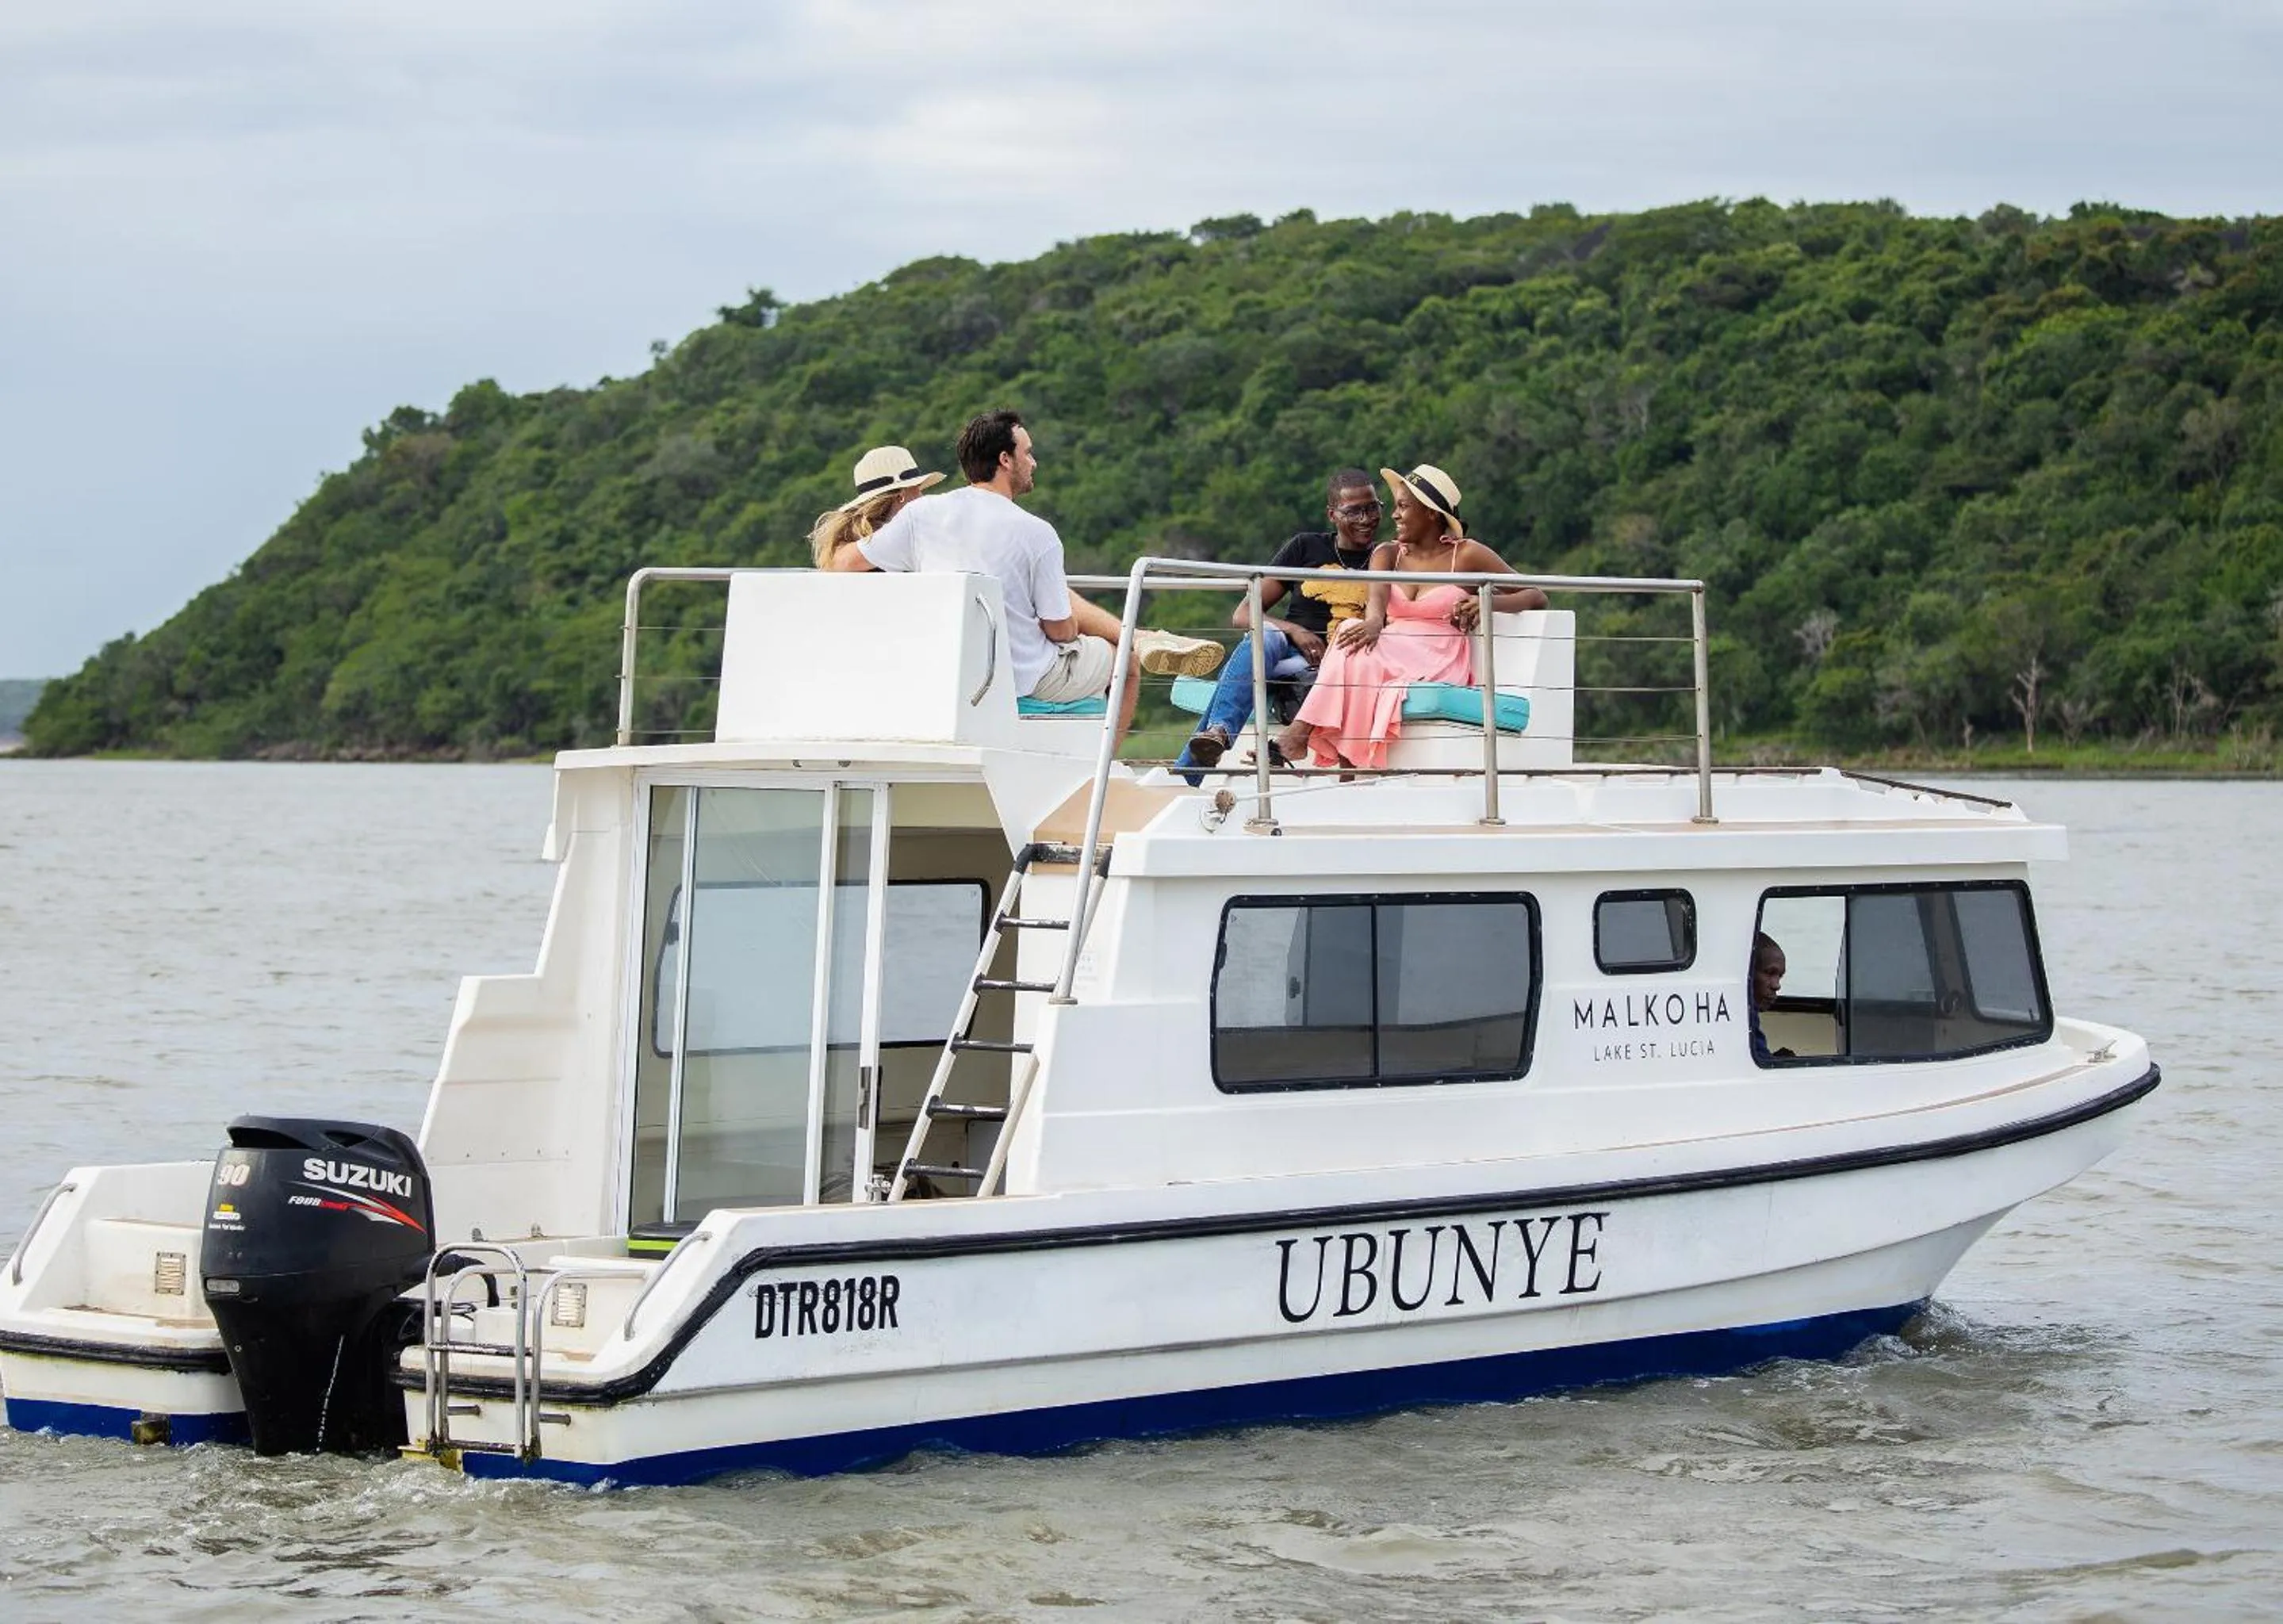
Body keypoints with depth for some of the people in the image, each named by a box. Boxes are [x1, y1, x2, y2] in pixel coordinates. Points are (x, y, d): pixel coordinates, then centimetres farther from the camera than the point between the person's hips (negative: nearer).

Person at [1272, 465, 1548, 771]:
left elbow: (1536, 597, 4)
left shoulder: (1466, 555, 5)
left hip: (1440, 669, -4)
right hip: (1393, 653, 4)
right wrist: (1374, 622, -31)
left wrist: (1488, 604, -17)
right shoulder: (1387, 554, 17)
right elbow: (1377, 597, -5)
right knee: (1355, 636, -31)